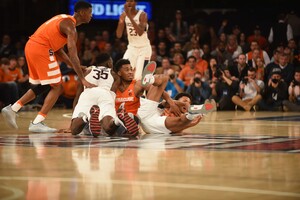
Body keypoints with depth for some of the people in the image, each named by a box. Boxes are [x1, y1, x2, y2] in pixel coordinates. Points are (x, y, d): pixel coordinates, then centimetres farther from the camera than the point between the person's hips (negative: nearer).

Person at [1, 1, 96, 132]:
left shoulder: (64, 20, 20)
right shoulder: (70, 26, -11)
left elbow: (58, 50, 24)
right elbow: (73, 55, -21)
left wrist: (76, 67, 22)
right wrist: (83, 80, -22)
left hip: (31, 47, 10)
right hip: (41, 49, -10)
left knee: (41, 87, 23)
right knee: (56, 87, -2)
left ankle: (12, 109, 19)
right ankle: (37, 123, -6)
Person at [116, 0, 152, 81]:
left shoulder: (142, 14, -16)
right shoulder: (124, 15, -1)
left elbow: (140, 32, -32)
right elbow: (119, 35, -3)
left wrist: (130, 16, -35)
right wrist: (121, 22, -21)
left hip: (144, 48, -5)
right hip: (132, 47, 5)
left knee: (139, 76, -13)